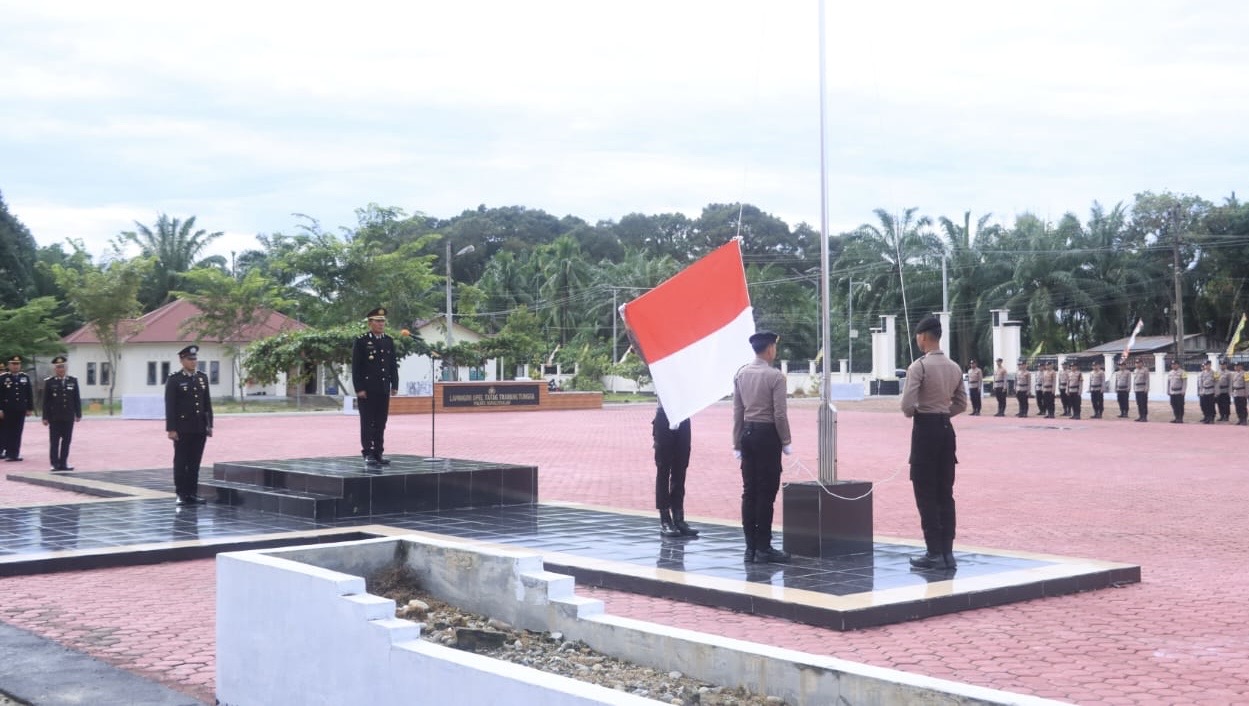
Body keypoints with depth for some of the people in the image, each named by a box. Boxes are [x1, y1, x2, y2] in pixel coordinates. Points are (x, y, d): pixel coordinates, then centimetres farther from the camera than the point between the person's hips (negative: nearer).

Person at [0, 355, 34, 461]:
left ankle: (16, 454, 8)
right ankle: (9, 454, 6)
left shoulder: (25, 377, 8)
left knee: (18, 433, 4)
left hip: (21, 410, 2)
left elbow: (30, 394, 9)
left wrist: (30, 408, 5)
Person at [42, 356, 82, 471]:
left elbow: (77, 399, 9)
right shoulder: (49, 382, 0)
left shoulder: (73, 381, 7)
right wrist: (45, 417, -5)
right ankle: (55, 464, 5)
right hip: (54, 417, -2)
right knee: (54, 441, 1)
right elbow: (46, 401, -1)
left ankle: (63, 463, 9)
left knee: (66, 441, 4)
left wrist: (78, 414, 5)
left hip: (69, 417, 3)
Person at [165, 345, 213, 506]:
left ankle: (192, 493, 12)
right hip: (182, 429, -4)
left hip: (199, 429, 4)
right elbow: (170, 406, -7)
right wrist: (171, 429, -12)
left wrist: (209, 425, 9)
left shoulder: (202, 378, 11)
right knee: (181, 462, 2)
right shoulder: (174, 380, -4)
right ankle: (181, 494, 6)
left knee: (195, 463, 7)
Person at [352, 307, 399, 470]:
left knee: (381, 423, 7)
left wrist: (394, 385, 7)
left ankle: (378, 454, 14)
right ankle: (368, 456, -6)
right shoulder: (361, 341, -4)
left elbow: (393, 365, 14)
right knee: (368, 423, -4)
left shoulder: (389, 341, 11)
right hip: (367, 389, -5)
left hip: (384, 389, 5)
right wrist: (359, 388, -13)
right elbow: (355, 367, -7)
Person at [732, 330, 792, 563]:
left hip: (747, 434, 6)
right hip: (767, 435, -6)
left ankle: (750, 547, 11)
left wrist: (737, 443, 12)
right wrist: (786, 442, -1)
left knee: (749, 492, 8)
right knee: (766, 493, -1)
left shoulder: (740, 374, 7)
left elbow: (737, 411, 8)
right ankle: (763, 548, 1)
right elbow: (780, 413, -12)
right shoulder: (775, 376, -11)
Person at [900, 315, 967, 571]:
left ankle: (935, 553, 0)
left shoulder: (919, 366, -13)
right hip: (946, 428, 7)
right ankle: (947, 552, 12)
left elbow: (907, 405, -18)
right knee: (945, 493, 10)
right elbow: (961, 404, 13)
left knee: (926, 494, 0)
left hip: (926, 428, -6)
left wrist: (911, 413, 2)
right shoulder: (954, 368, 8)